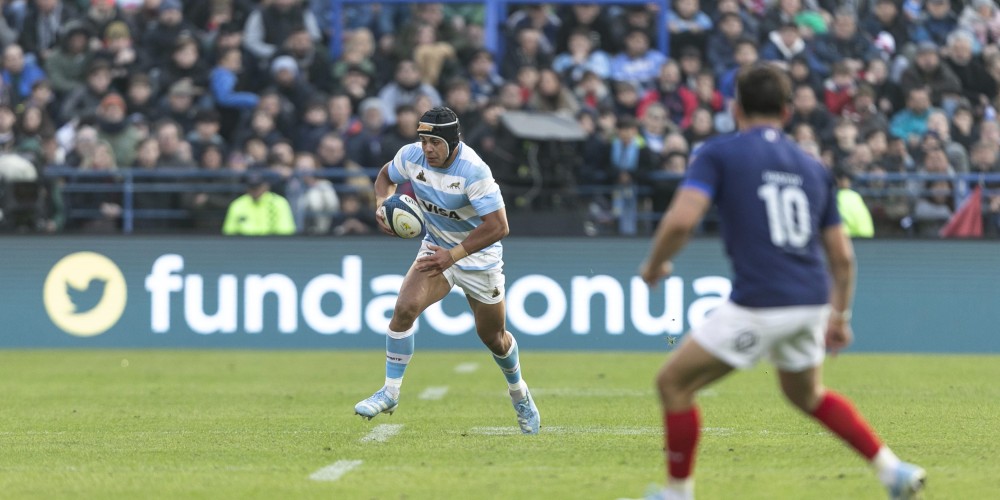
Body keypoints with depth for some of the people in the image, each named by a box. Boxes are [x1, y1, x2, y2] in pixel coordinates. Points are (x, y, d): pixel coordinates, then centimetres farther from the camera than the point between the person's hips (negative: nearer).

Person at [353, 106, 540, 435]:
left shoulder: (473, 171, -31)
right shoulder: (411, 156, -15)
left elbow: (498, 227, -31)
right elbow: (386, 176, 9)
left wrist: (454, 254, -33)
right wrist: (382, 203, -13)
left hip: (479, 255, -3)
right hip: (437, 248, 3)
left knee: (493, 338, 11)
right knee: (405, 307, -22)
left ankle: (519, 394, 41)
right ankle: (390, 392, -12)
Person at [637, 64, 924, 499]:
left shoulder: (718, 153, 0)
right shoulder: (812, 167, 16)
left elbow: (681, 219, -14)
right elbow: (842, 255, 16)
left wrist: (655, 263, 4)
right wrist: (840, 316, 26)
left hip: (758, 307, -6)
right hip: (811, 302, 6)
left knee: (673, 382, 11)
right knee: (806, 394, 32)